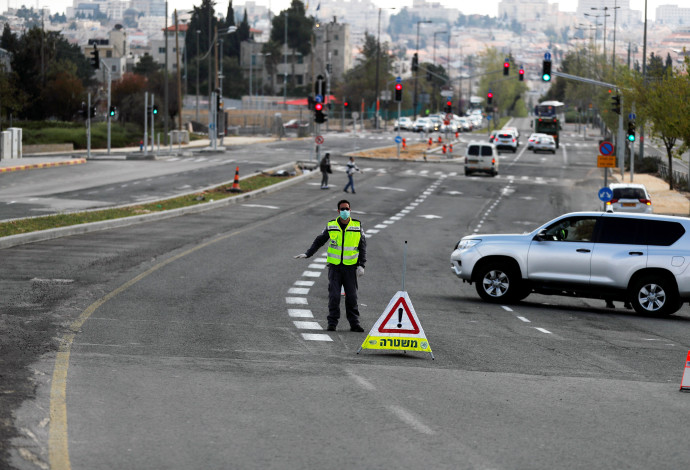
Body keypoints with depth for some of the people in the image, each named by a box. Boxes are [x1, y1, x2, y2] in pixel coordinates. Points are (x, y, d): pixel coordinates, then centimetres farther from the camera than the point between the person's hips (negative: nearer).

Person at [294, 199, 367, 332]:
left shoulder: (357, 226, 3)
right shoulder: (331, 226, 3)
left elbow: (362, 246, 6)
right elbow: (319, 241, 11)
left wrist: (361, 265, -2)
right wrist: (307, 254, 1)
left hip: (350, 267, 0)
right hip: (335, 267, 0)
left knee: (352, 297, 0)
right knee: (334, 296, -5)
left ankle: (354, 323, 6)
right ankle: (332, 323, 1)